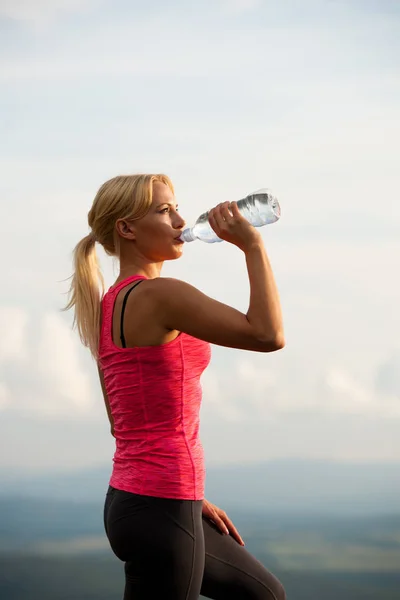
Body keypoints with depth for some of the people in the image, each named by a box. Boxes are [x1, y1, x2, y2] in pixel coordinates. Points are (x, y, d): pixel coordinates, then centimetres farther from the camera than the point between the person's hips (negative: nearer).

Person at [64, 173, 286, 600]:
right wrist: (251, 245, -13)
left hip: (133, 499, 10)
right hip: (159, 513, -10)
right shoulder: (159, 295, -16)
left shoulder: (108, 306, 13)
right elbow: (268, 335, -23)